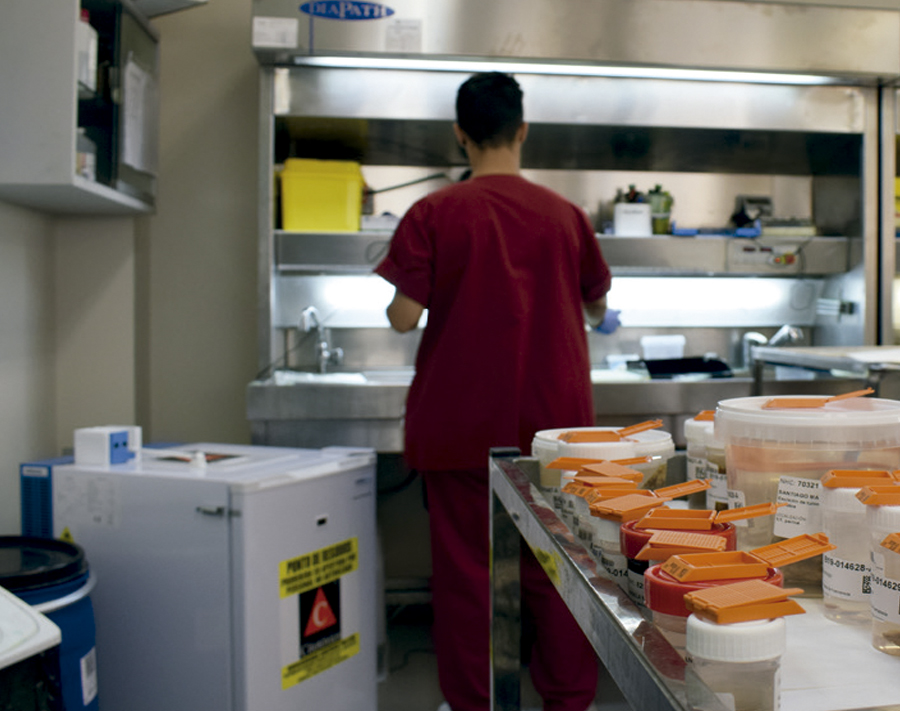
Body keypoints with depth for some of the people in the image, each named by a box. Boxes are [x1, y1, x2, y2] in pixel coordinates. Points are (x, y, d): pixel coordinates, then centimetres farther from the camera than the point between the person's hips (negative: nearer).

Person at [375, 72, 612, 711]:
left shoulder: (434, 213, -7)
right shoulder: (565, 215, 2)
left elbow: (405, 317, -9)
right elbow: (597, 308, 13)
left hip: (460, 422, -2)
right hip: (552, 419, 2)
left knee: (466, 564, 9)